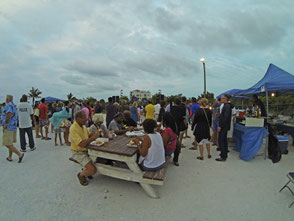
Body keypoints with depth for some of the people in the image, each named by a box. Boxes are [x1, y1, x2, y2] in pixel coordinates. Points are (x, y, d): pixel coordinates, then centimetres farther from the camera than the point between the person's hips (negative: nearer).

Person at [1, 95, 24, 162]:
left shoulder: (8, 105, -14)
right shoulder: (14, 106, 13)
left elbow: (9, 114, -28)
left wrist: (5, 123, -21)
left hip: (8, 127, -9)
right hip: (13, 127, 9)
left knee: (8, 144, -7)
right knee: (10, 143, 16)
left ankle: (20, 154, -12)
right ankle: (10, 157, 23)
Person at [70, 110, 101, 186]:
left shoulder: (83, 125, 3)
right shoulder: (73, 129, -24)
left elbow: (89, 135, 13)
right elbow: (81, 144, -30)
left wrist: (95, 134, -7)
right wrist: (93, 138, -25)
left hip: (86, 150, 9)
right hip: (78, 153, -8)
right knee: (93, 170, -20)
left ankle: (87, 172, 20)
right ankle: (81, 175, 12)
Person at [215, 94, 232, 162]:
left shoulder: (227, 106, -18)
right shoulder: (226, 105, 13)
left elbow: (225, 117, -24)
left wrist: (220, 126, -22)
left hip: (223, 126, -10)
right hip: (224, 126, 10)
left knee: (221, 141, -7)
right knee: (224, 140, 17)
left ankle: (223, 157, -1)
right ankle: (225, 154, 29)